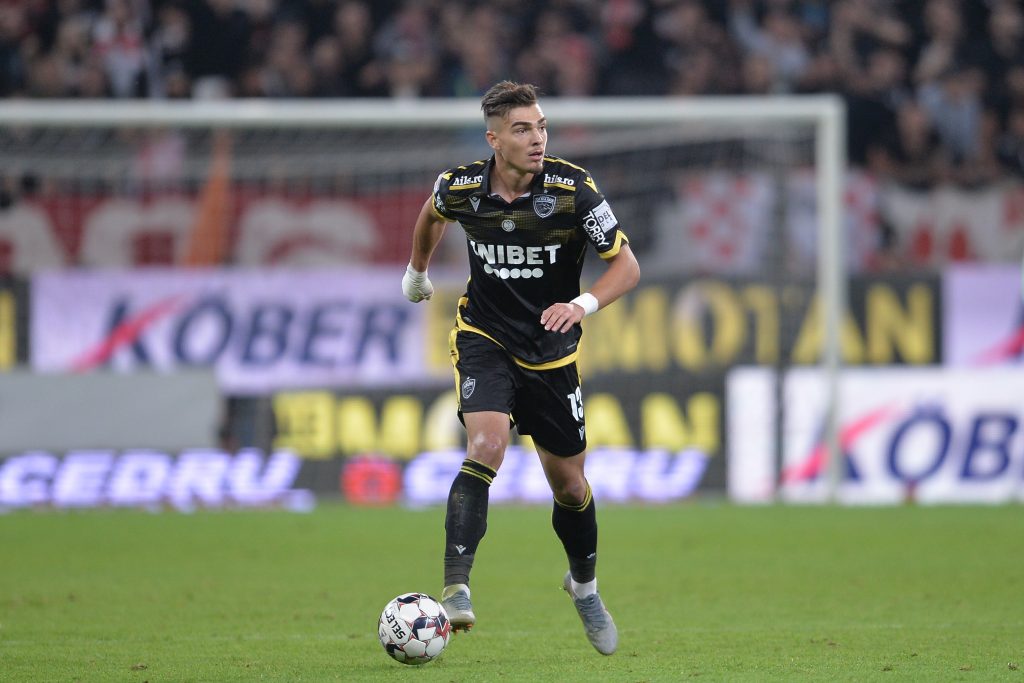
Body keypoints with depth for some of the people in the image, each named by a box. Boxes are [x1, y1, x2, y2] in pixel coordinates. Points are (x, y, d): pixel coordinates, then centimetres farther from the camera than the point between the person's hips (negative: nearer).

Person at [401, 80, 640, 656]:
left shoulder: (573, 188, -18)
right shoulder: (461, 187, -12)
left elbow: (627, 265, -14)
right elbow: (434, 212, 14)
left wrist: (584, 304, -32)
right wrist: (417, 271, 28)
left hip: (552, 350, 1)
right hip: (485, 340, -1)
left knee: (570, 483, 10)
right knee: (487, 445, -27)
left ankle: (584, 585, 38)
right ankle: (456, 590, -31)